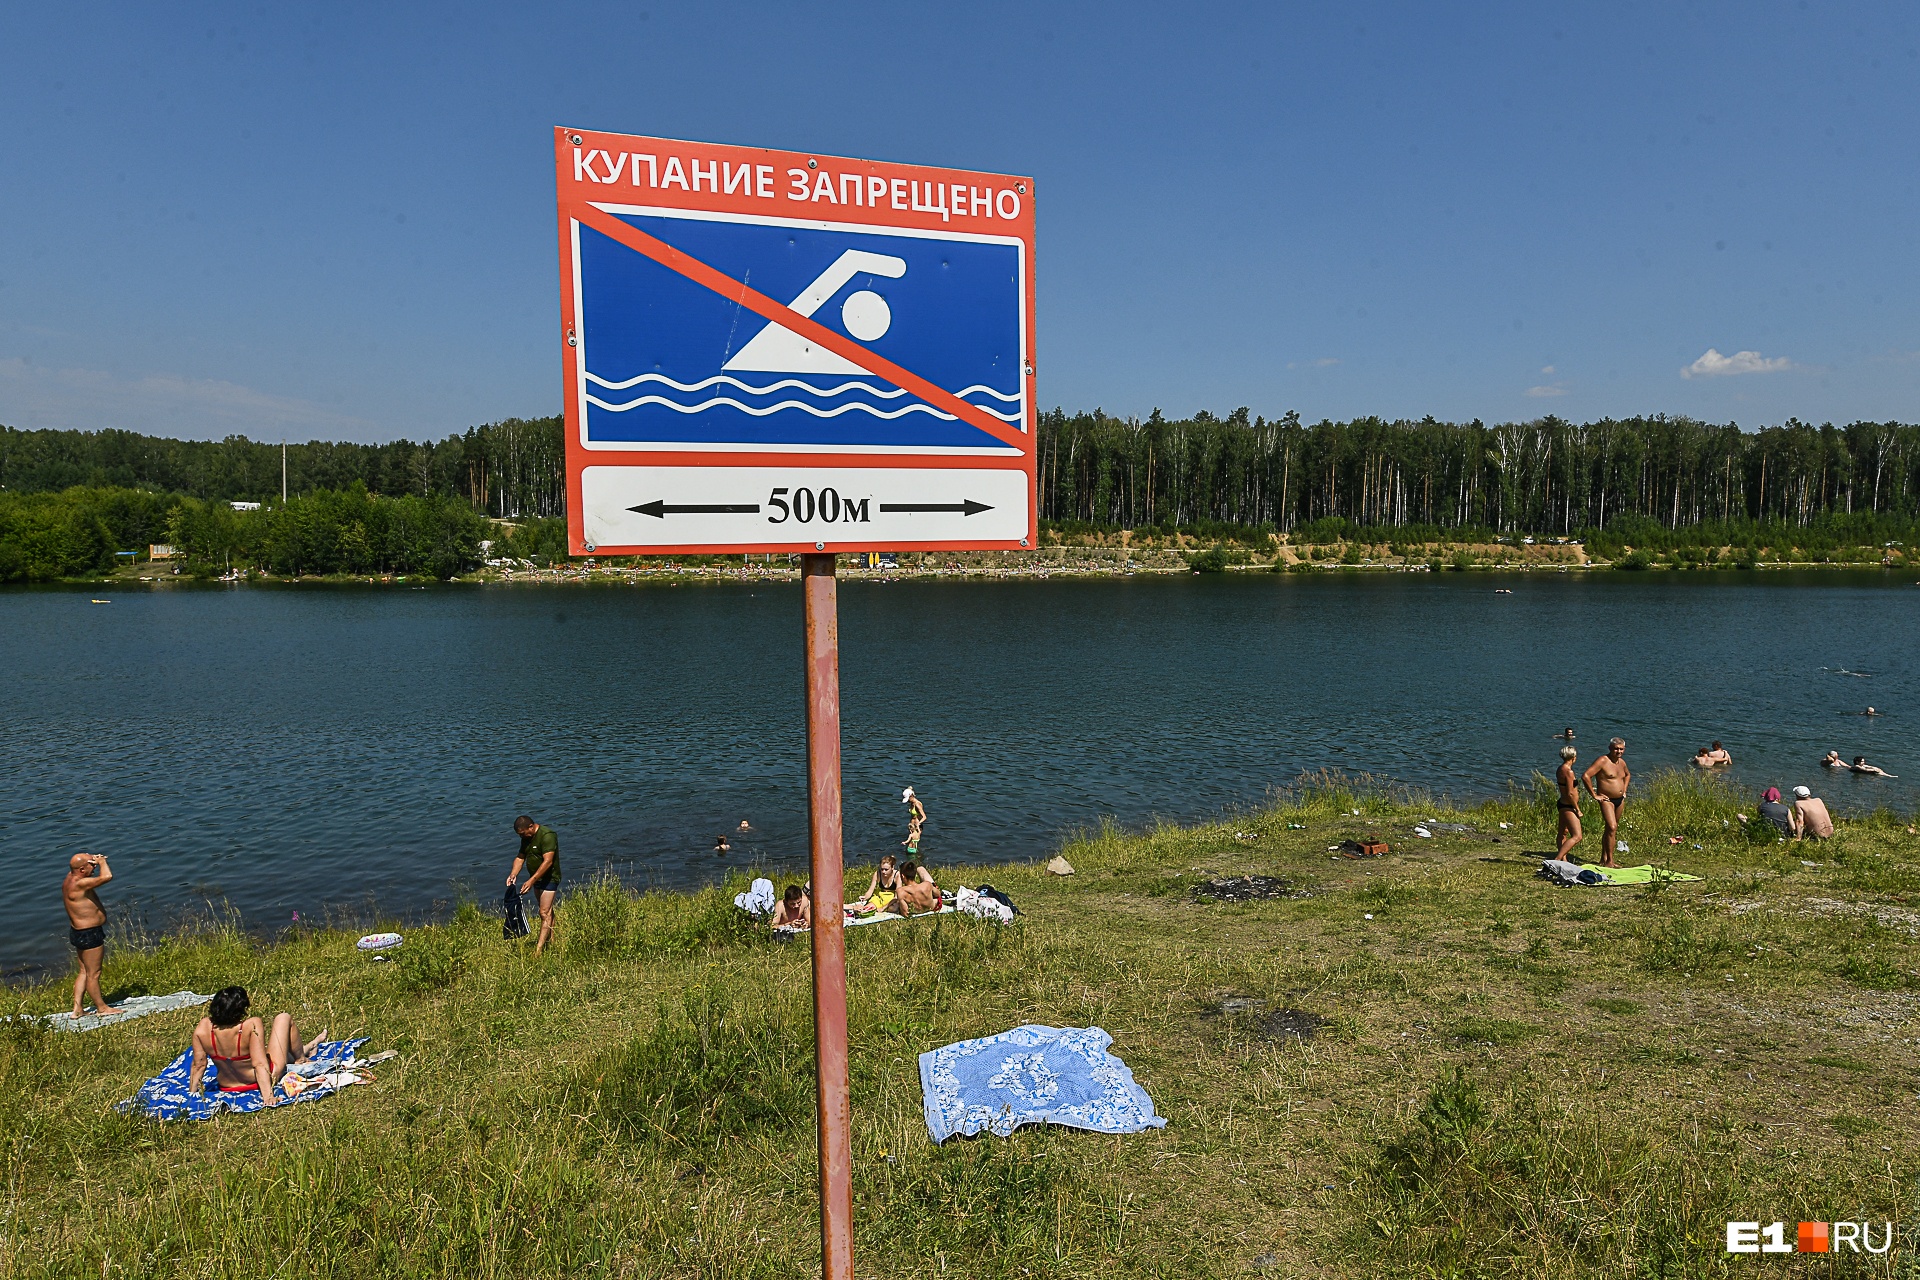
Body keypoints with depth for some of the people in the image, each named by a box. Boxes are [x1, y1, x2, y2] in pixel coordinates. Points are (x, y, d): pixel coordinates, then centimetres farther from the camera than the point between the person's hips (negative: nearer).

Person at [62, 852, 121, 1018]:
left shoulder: (70, 879, 2)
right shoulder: (79, 884, -27)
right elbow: (107, 876, -36)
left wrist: (95, 860, 1)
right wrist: (101, 862, -15)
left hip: (79, 932, 10)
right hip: (89, 934, -10)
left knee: (84, 972, 19)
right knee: (93, 974, 4)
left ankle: (77, 1009, 25)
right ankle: (101, 1008, 16)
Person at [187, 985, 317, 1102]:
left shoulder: (203, 1028, -20)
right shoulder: (252, 1026, -34)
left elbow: (198, 1065, -10)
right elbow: (260, 1064, -33)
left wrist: (192, 1093, 4)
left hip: (227, 1087, 5)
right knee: (284, 1018, 11)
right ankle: (301, 1058, 35)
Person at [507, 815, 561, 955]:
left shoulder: (547, 835, -23)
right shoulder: (526, 838, 5)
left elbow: (548, 861, -29)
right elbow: (520, 857, 11)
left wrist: (531, 880, -33)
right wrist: (513, 873, -8)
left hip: (549, 879, -9)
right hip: (536, 879, 9)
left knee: (545, 913, -10)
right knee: (546, 911, 16)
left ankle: (538, 950, -13)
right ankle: (551, 940, 26)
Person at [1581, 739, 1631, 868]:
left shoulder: (1622, 762, 11)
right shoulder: (1603, 761, -14)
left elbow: (1627, 775, 34)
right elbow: (1585, 776, -23)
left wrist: (1624, 791, 20)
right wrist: (1594, 795, -19)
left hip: (1620, 800, 8)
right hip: (1607, 800, -8)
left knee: (1611, 829, 13)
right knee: (1611, 828, -18)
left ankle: (1604, 858, 21)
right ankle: (1609, 861, -15)